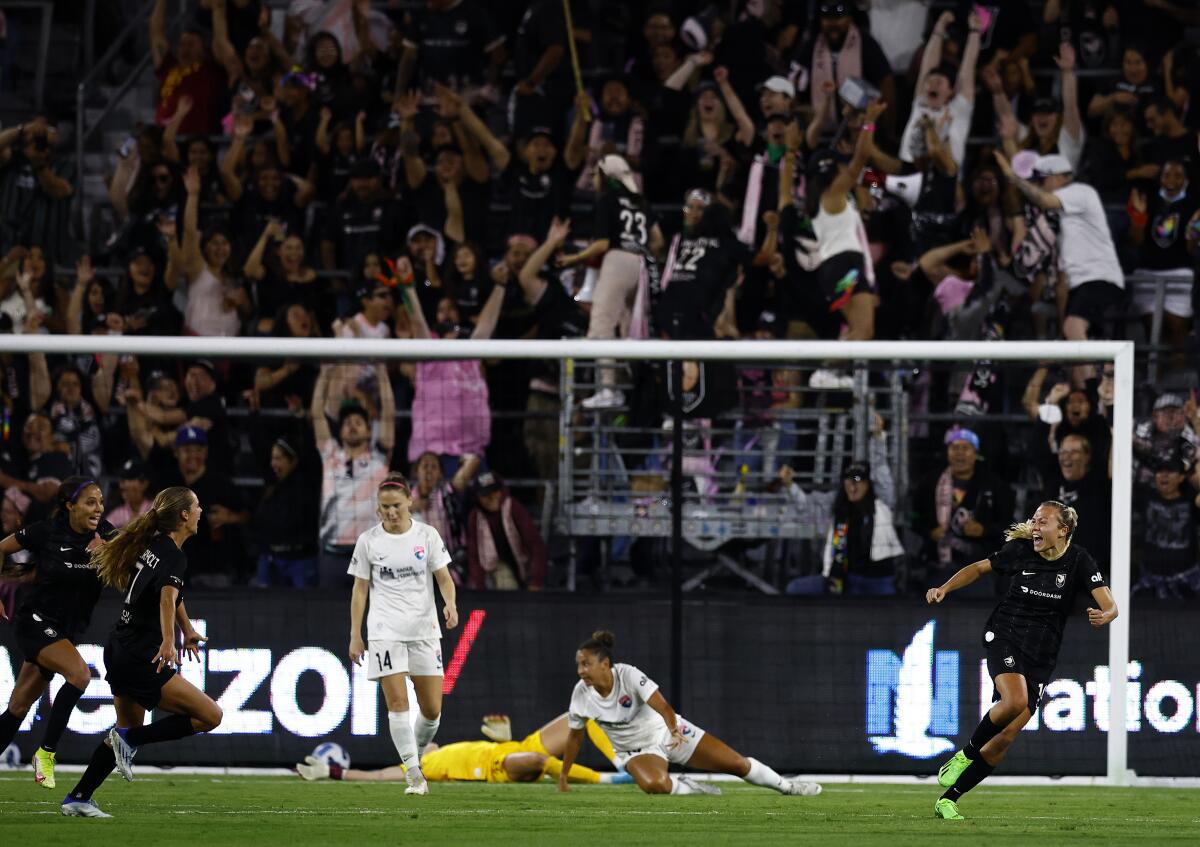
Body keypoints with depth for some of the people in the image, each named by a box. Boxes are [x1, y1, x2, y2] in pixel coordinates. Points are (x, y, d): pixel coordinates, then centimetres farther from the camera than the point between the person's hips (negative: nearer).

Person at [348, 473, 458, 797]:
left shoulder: (427, 535, 2)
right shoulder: (368, 541, 2)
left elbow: (444, 578, 2)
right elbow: (360, 589, 6)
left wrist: (450, 603, -19)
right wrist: (355, 635, 2)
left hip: (424, 629, 1)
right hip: (385, 631, -1)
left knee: (432, 709, 1)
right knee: (398, 703, -13)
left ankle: (416, 754, 27)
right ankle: (413, 773, -12)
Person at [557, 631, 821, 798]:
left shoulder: (628, 675, -26)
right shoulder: (581, 694, -16)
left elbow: (661, 706, -37)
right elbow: (574, 736, 0)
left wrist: (674, 732, -56)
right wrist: (563, 776, 4)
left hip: (668, 732, -1)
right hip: (636, 751, 1)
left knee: (736, 763, 0)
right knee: (653, 784, -37)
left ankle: (787, 786, 26)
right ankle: (693, 789, -5)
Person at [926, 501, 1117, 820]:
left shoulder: (1079, 561, -5)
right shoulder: (1020, 550, -3)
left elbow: (1110, 606, -12)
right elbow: (979, 568, 12)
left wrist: (1104, 615, -36)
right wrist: (944, 588, -2)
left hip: (1040, 657, 2)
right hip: (1004, 637, -2)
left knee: (1006, 737, -3)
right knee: (1015, 701, -32)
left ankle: (948, 799, 7)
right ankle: (966, 754, -6)